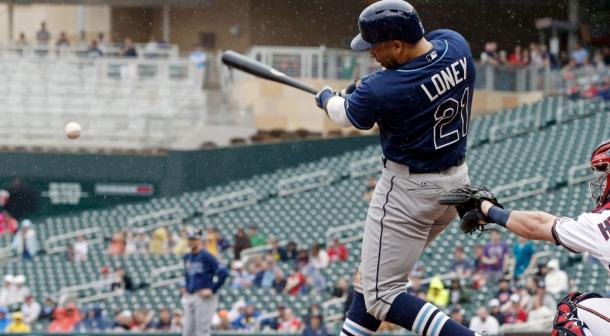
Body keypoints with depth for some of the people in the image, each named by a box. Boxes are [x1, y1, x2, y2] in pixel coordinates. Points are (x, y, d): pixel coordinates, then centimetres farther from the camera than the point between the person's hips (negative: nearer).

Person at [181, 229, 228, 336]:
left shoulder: (206, 256, -11)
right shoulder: (187, 257, 14)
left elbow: (223, 272, -20)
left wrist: (212, 290, -18)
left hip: (204, 298, -8)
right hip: (189, 298, 8)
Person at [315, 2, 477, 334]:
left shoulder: (382, 91, -26)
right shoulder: (456, 45, -7)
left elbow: (344, 114, -3)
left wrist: (326, 98, 19)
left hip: (408, 191, -9)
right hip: (457, 181, 9)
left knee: (382, 295, -3)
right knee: (375, 271, 22)